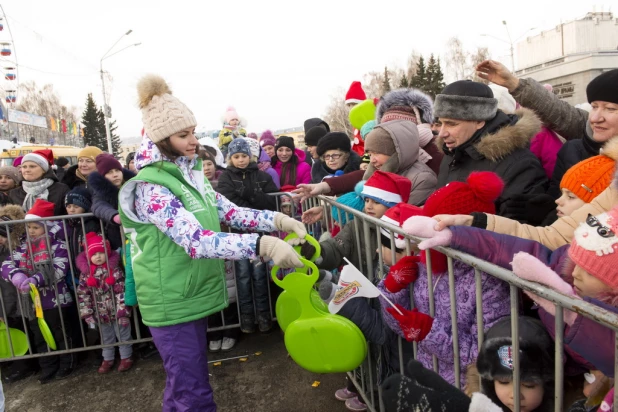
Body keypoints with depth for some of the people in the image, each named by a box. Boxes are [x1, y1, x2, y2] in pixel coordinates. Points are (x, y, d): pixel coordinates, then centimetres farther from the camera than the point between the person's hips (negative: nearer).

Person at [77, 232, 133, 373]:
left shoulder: (114, 269, -14)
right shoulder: (85, 273, -6)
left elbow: (122, 292, -15)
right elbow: (82, 295, -2)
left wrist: (123, 312, -18)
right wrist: (87, 314, -6)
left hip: (117, 312, -3)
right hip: (101, 314, 3)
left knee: (123, 336, 12)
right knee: (106, 338, 21)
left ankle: (126, 357, 30)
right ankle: (107, 359, 38)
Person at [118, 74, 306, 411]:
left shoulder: (189, 173, 5)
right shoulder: (151, 186, -22)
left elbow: (228, 211, 4)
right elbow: (196, 241, -33)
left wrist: (277, 220, -10)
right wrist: (262, 244, -42)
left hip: (192, 293, 8)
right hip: (172, 301, -8)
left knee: (183, 385, 24)